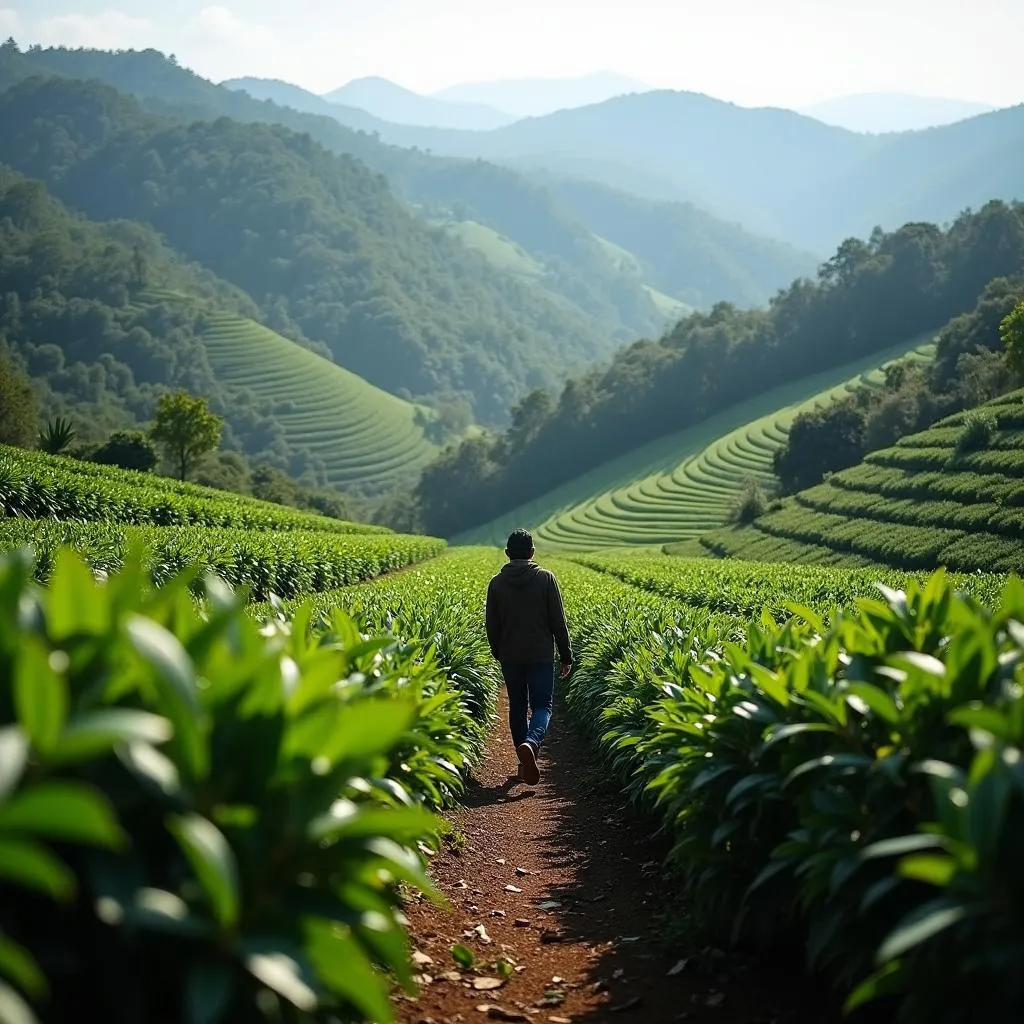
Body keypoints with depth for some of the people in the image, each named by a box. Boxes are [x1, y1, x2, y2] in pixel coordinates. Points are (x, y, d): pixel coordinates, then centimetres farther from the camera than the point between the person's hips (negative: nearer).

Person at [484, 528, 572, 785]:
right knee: (542, 706, 1)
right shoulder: (546, 579, -6)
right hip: (541, 655, -2)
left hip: (510, 656, 2)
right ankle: (531, 743, -28)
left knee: (517, 706, 14)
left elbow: (492, 626, 4)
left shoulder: (496, 583, 0)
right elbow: (558, 622, -5)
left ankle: (525, 762, 17)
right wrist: (566, 656, 3)